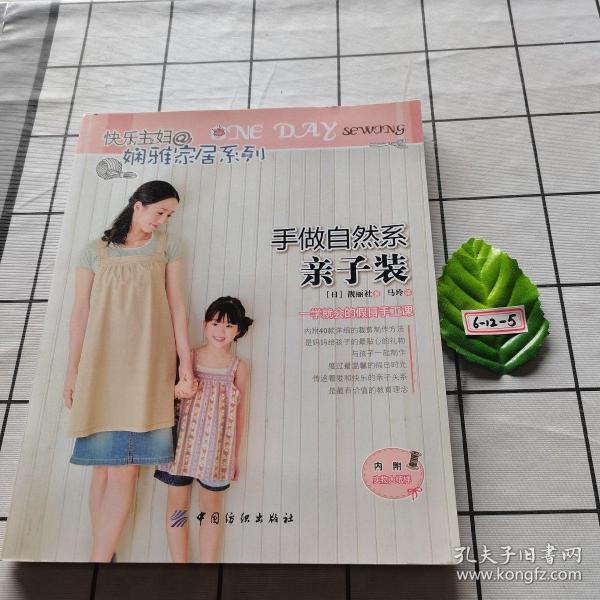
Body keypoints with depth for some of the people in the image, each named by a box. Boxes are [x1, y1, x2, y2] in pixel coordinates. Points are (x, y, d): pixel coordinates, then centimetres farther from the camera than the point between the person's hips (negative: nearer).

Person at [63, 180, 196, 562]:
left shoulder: (167, 246, 12)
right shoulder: (95, 251, 12)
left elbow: (176, 303, 6)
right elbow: (80, 312, 10)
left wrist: (185, 360, -2)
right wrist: (73, 371, 6)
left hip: (146, 363, -1)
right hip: (100, 362, 1)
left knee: (124, 465, -9)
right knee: (104, 464, 3)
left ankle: (100, 557, -5)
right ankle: (105, 553, 11)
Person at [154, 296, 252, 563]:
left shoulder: (239, 367, 1)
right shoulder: (188, 357, 0)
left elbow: (240, 411, 6)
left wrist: (236, 455, 8)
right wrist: (176, 389, -17)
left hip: (217, 447, 0)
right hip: (183, 441, 0)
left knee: (212, 504, 10)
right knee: (177, 500, 7)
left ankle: (208, 563, 20)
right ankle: (179, 562, 20)